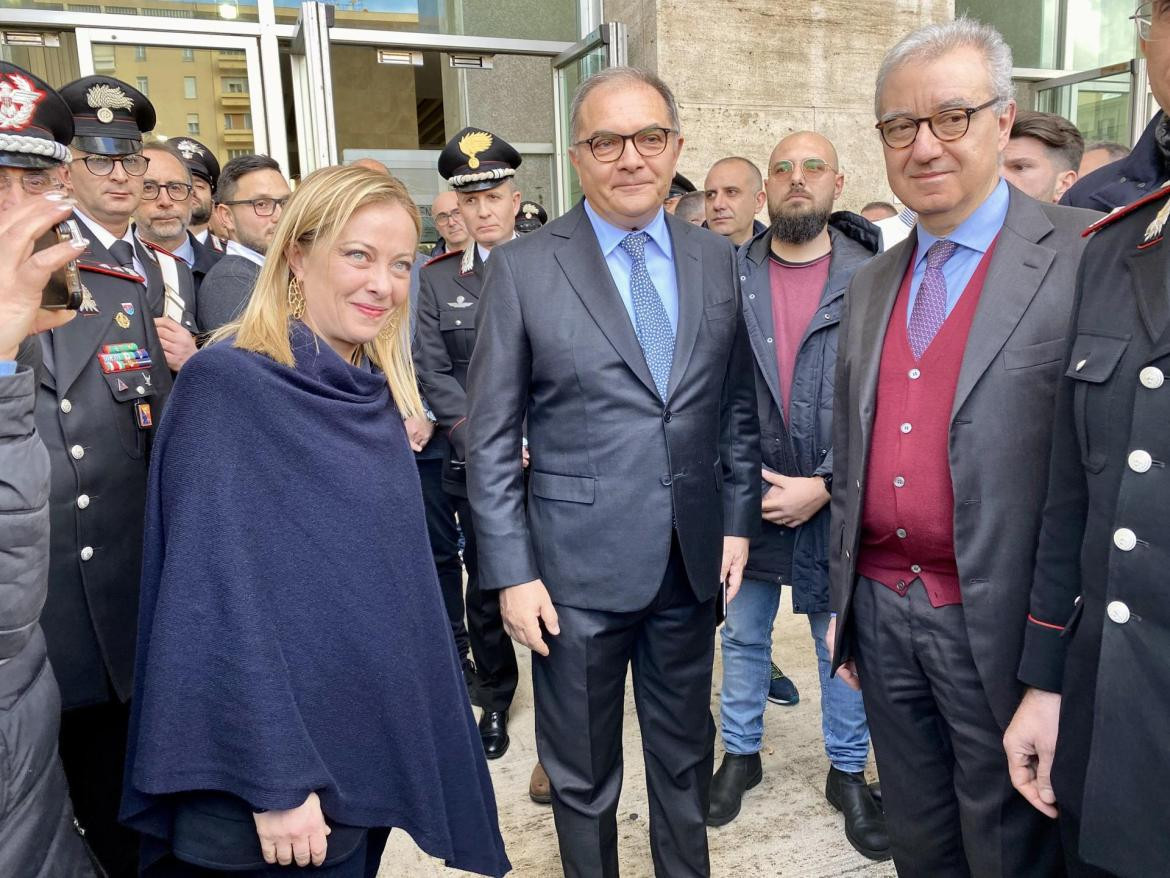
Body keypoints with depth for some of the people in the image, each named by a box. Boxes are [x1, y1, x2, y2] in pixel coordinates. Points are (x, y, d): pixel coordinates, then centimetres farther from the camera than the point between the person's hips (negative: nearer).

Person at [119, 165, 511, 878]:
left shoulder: (377, 390, 4)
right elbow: (220, 593, -20)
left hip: (376, 734, 7)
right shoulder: (227, 384, -17)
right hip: (279, 771, -6)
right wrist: (275, 780, -20)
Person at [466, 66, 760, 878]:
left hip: (693, 560, 4)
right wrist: (512, 572, -9)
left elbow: (738, 408, 10)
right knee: (582, 772, 15)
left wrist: (739, 522, 5)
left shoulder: (717, 261, 4)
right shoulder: (523, 268, -7)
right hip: (578, 565, -3)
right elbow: (491, 438, -7)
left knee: (686, 751, 21)